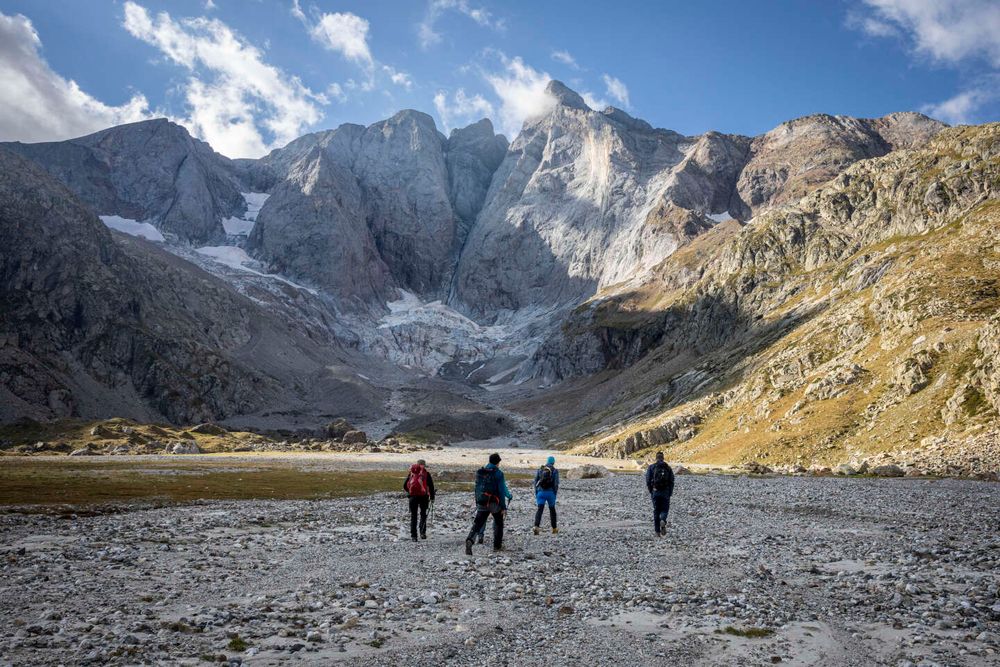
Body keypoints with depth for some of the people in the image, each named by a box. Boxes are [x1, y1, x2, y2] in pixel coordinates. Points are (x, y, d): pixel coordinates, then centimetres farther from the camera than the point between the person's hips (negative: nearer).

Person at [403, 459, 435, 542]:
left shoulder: (411, 473, 10)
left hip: (413, 497, 2)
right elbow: (431, 486, -5)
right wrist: (432, 497, 0)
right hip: (423, 496, -2)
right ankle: (422, 532, -2)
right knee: (423, 514, 12)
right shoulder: (426, 473, 1)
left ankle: (413, 535, 5)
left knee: (413, 516, 10)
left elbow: (405, 486, 10)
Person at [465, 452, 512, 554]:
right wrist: (504, 507, -7)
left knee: (478, 523, 0)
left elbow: (477, 488, 13)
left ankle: (469, 540, -25)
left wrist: (477, 503, 20)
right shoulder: (498, 473, -8)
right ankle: (497, 545, 21)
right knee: (498, 523, 18)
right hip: (494, 503, -3)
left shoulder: (480, 472, 8)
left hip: (482, 503, 3)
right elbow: (502, 491, -11)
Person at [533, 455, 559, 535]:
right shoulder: (555, 471, -1)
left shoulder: (540, 470, 7)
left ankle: (536, 526, -25)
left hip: (540, 492, 1)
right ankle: (554, 528, 26)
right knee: (552, 510, 16)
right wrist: (555, 495, 0)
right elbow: (556, 484, -8)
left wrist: (536, 494, 12)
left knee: (539, 510, -3)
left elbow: (536, 482, 6)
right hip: (550, 492, -1)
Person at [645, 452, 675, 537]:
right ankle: (663, 521, -20)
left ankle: (657, 532, 8)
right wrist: (670, 494, 8)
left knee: (656, 511, 10)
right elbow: (671, 482, 0)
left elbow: (648, 481, -4)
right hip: (665, 492, 0)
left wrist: (651, 491, 10)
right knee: (665, 509, 12)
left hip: (655, 492, 0)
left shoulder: (651, 467, 1)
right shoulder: (668, 468, 4)